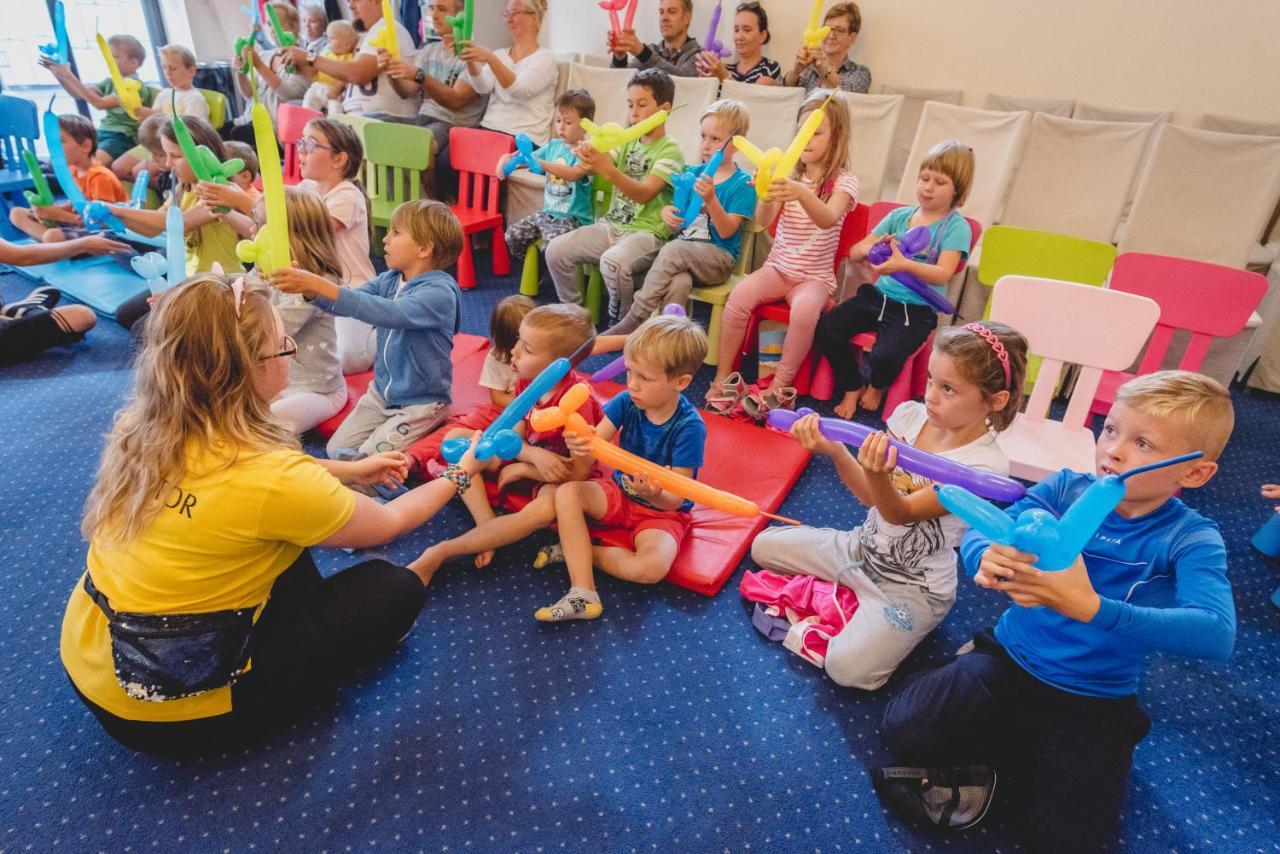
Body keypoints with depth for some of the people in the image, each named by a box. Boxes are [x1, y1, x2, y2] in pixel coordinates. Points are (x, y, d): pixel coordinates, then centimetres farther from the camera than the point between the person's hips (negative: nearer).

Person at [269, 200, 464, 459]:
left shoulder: (440, 292, -23)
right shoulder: (389, 280, 2)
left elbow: (388, 313, -36)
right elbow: (346, 302, -4)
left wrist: (319, 284, -39)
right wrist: (308, 288, -24)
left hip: (421, 402, -7)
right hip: (381, 392, 7)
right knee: (336, 450, 5)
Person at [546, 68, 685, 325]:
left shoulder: (671, 150, -6)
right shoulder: (628, 142, 14)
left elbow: (644, 194, -21)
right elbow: (599, 167, -2)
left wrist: (609, 171, -35)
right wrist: (589, 157, -27)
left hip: (646, 232, -6)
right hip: (612, 224, 7)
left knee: (613, 262, -36)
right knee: (556, 250, -10)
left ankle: (621, 322, -10)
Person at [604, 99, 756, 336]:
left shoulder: (742, 183, -1)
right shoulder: (691, 173, 14)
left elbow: (726, 232, -10)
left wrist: (710, 199, -24)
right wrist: (667, 213, -5)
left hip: (718, 258, -3)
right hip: (683, 250, 3)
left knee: (672, 250, -33)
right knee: (678, 284, -34)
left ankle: (635, 320, -26)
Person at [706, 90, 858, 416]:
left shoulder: (844, 181, -4)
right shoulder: (789, 174, 6)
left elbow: (828, 219, -27)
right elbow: (763, 219, -11)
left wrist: (803, 193, -47)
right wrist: (767, 194, -34)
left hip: (815, 276, -3)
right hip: (778, 267, 3)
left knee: (805, 309, -35)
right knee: (740, 294, -27)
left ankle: (779, 388, -20)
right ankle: (723, 378, -15)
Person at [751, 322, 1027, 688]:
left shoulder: (986, 465, -25)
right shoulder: (910, 414, -9)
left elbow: (901, 513, -26)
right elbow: (870, 495, -7)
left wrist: (878, 476, -49)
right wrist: (835, 451, -26)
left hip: (912, 586, -6)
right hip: (865, 545, 6)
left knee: (847, 667, -23)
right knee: (764, 546, 5)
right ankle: (859, 602, 11)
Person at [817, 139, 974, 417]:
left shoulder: (956, 227, -4)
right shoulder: (899, 216, 10)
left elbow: (942, 274, -18)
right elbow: (855, 252, 8)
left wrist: (904, 265, -37)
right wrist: (873, 248, -16)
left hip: (917, 309, -5)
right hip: (879, 295, 5)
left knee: (884, 357, -30)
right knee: (826, 328, -17)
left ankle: (876, 386, 11)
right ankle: (852, 387, 7)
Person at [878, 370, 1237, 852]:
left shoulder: (1190, 539, -15)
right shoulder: (1064, 488, -9)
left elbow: (1216, 636, -32)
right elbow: (976, 537, -15)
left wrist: (1091, 608, -45)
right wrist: (988, 558, -40)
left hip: (1093, 704, -1)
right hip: (1007, 661, 2)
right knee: (906, 732, -14)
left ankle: (1003, 753, 17)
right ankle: (1016, 750, 14)